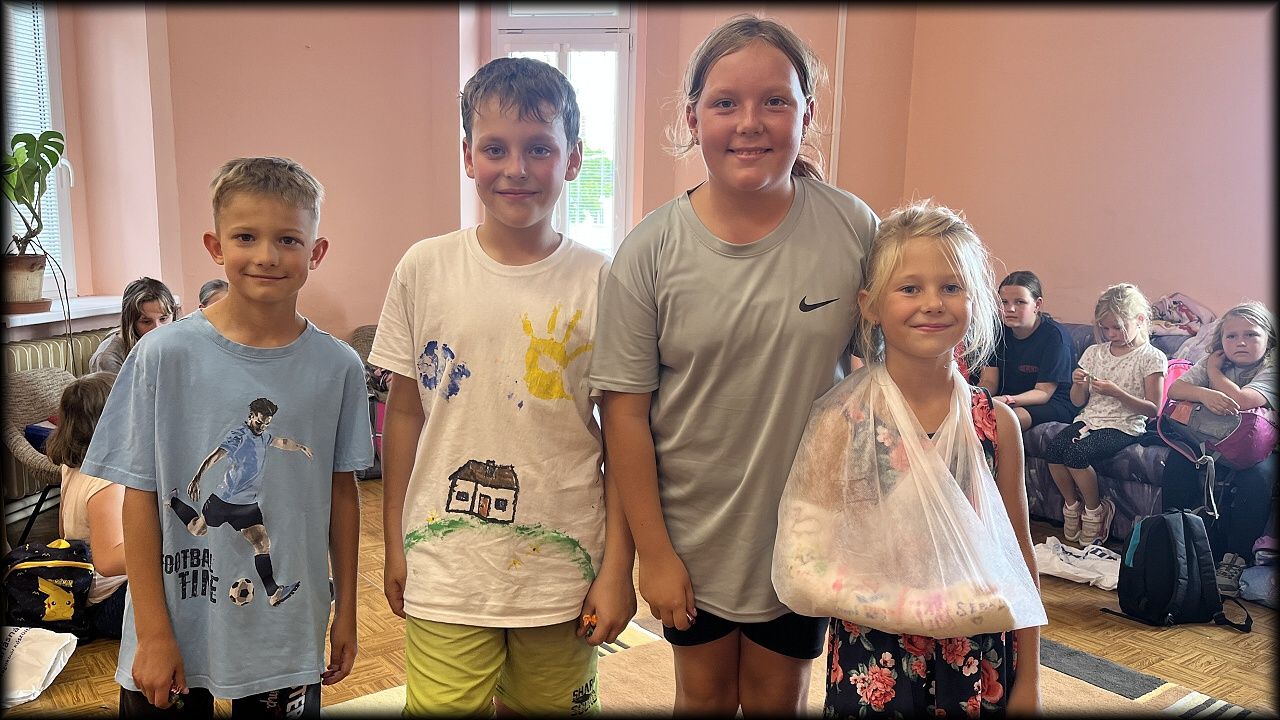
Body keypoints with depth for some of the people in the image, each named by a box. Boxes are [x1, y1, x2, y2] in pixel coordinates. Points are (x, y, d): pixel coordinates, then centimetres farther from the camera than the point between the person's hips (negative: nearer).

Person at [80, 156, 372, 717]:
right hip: (177, 630, -1)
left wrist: (346, 612, 7)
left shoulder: (338, 367, -6)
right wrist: (153, 634, -6)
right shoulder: (164, 356, -11)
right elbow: (141, 497, -7)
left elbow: (341, 490, 2)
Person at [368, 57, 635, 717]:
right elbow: (404, 414, 5)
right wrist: (395, 546, 9)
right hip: (445, 572, 1)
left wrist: (617, 570, -3)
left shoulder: (601, 284, -7)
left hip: (563, 572, 0)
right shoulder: (424, 269, -3)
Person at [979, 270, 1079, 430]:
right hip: (1007, 398, 5)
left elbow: (1043, 392, -17)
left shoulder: (1054, 335, -15)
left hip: (1054, 403, -5)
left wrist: (1007, 400, -37)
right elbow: (989, 381, -3)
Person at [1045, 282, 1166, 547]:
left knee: (1076, 452, -30)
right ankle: (1072, 506, -2)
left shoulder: (1151, 358, -2)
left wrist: (1116, 392, -19)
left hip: (1124, 426, -5)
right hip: (1089, 419, 5)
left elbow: (1153, 409, -7)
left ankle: (1095, 510, -6)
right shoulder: (1094, 352, 13)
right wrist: (1078, 384, -7)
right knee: (1053, 448, -24)